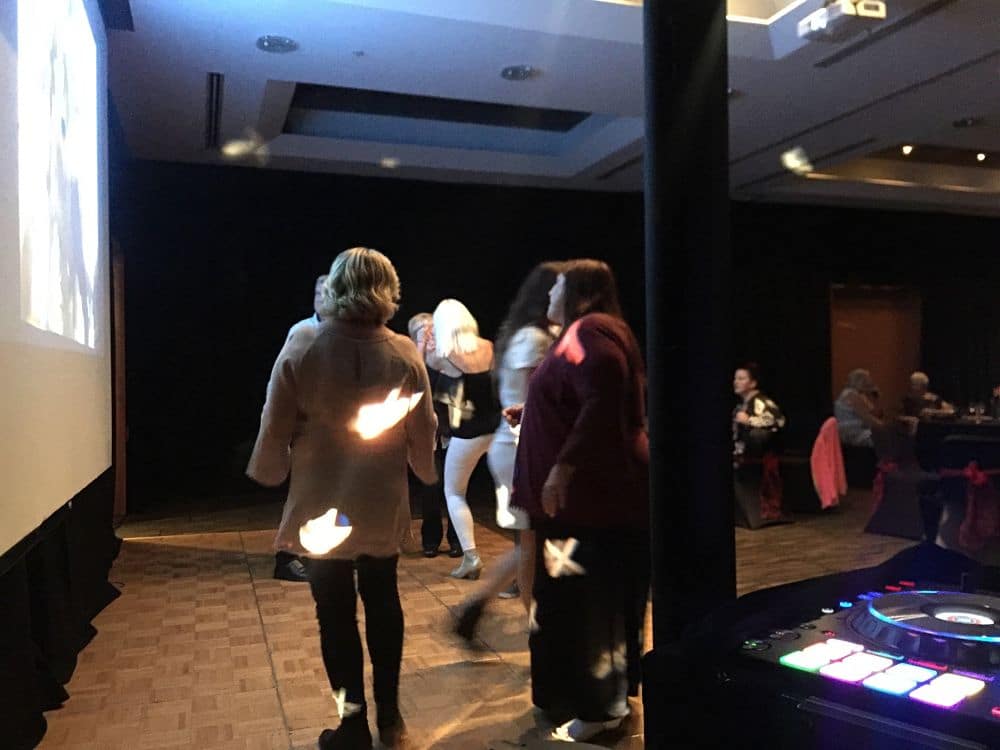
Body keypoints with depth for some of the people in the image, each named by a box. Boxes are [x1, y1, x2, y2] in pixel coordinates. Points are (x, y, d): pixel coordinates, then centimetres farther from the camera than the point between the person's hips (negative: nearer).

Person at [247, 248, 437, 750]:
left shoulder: (302, 346, -14)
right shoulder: (404, 353, -10)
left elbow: (276, 427, -9)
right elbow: (423, 435, -2)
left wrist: (268, 471, 11)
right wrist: (425, 473, 19)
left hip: (321, 505, -2)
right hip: (382, 506, 2)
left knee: (336, 614, 11)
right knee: (383, 605, 20)